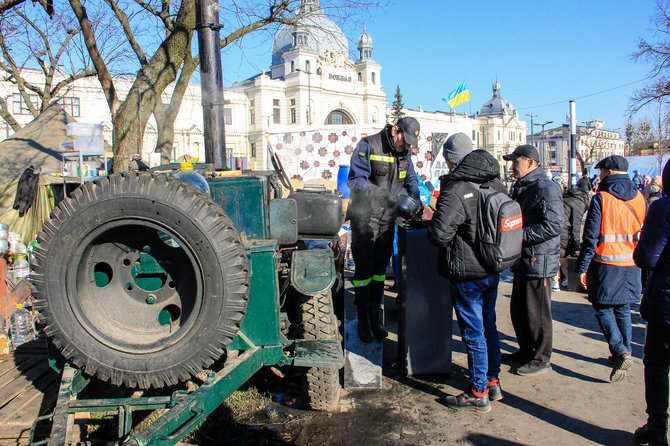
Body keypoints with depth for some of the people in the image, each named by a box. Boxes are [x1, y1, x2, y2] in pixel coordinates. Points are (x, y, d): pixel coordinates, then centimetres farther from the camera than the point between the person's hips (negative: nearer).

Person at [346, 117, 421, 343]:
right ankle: (363, 321, 13)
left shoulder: (404, 153, 6)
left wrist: (415, 203, -7)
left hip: (388, 219, 6)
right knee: (364, 269, -1)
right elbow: (355, 180, -21)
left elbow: (411, 181, 11)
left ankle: (375, 318, 23)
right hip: (364, 218, -6)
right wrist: (378, 193, -34)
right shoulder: (368, 146, -14)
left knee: (380, 268, 12)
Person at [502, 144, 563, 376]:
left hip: (539, 263, -10)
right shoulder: (520, 187, 15)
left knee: (537, 314, 1)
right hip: (523, 261, 10)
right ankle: (526, 350, 34)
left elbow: (553, 226, -25)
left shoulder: (546, 188, -16)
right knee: (518, 310, 18)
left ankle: (541, 359, 16)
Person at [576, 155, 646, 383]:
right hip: (632, 264, 6)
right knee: (623, 309, 17)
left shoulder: (601, 198, -11)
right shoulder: (639, 198, 7)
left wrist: (582, 267, -8)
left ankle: (620, 352, -10)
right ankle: (624, 353, 25)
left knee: (603, 309, 4)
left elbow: (591, 236, -12)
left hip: (606, 264, -6)